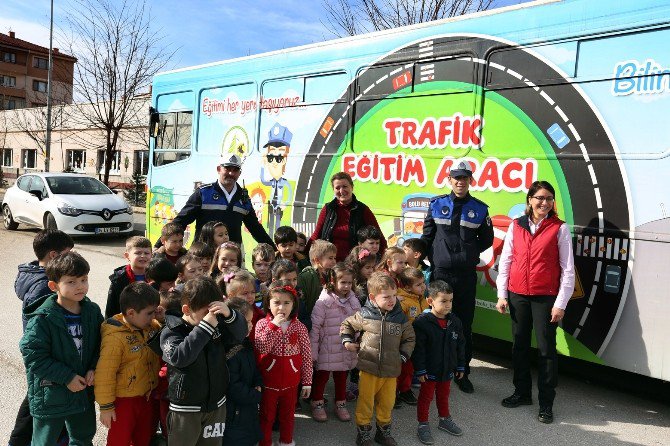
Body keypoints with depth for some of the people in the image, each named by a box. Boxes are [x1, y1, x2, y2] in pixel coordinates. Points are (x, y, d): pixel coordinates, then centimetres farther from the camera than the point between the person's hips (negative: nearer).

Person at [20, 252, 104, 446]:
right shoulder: (42, 319, -20)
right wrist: (67, 377, -20)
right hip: (50, 397, -5)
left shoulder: (92, 311, -4)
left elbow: (100, 344, 6)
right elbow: (33, 356, -20)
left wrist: (93, 369, -9)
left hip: (84, 391, 5)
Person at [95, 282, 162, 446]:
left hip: (148, 397, 6)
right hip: (124, 401, -6)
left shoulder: (153, 326, -6)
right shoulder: (115, 338, -25)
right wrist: (105, 406, -13)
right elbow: (104, 374, -20)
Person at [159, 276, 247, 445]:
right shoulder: (171, 331, -14)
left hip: (216, 404, 4)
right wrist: (205, 327, -33)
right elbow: (178, 357, -30)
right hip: (185, 408, -4)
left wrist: (229, 314, -20)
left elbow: (240, 333, 0)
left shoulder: (217, 323, -1)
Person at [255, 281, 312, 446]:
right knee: (266, 416, 15)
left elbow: (306, 356, -3)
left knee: (288, 415, 20)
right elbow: (261, 348, -24)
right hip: (268, 380, -1)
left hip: (291, 381, 2)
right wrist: (273, 325, -27)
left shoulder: (299, 327, -7)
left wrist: (307, 382, -1)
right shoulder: (262, 324, -10)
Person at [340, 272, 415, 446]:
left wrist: (403, 356, 0)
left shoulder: (400, 317, -4)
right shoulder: (364, 315, -10)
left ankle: (384, 432, 38)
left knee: (387, 403, 16)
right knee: (365, 402, 8)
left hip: (391, 371, 2)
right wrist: (347, 342, -3)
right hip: (368, 368, -2)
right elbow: (346, 325, 8)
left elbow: (409, 338, 9)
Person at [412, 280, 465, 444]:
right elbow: (418, 349, -19)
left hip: (447, 370, 5)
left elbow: (460, 345, 8)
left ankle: (445, 419, 43)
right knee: (426, 397, 10)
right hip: (429, 371, -5)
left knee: (444, 395, 24)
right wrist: (420, 370, -17)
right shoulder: (422, 322, -22)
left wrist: (460, 366, 11)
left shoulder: (455, 322, -3)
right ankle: (423, 425, 24)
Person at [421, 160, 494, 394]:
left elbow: (487, 240, 14)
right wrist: (434, 259, 3)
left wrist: (468, 253, 4)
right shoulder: (437, 205, 4)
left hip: (466, 276, 0)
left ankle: (462, 373, 21)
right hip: (440, 274, 0)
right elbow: (427, 237, 8)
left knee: (465, 326, 8)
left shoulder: (479, 209, 4)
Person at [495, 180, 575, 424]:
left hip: (546, 297, -3)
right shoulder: (516, 226, 4)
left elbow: (567, 270, -4)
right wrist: (502, 295, 3)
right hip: (518, 295, 3)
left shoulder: (559, 228, -4)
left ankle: (546, 402, 15)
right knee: (520, 345, 13)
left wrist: (560, 304, -8)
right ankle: (522, 392, 29)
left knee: (546, 348, 2)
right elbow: (505, 261, 6)